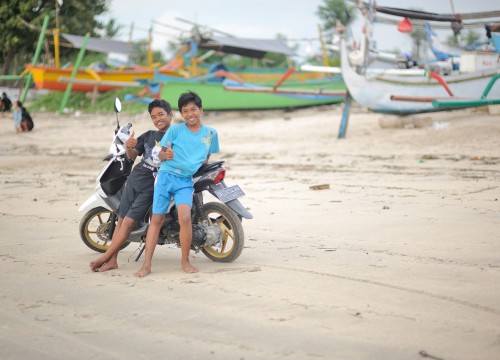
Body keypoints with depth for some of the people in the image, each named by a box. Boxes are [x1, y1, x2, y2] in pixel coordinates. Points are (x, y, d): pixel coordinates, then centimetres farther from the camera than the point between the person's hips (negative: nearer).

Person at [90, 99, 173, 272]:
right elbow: (132, 155, 9)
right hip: (134, 180, 5)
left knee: (128, 223, -9)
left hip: (151, 187, -5)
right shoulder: (148, 135, 10)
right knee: (121, 220, 4)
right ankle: (112, 261, 8)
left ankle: (105, 257, -2)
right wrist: (128, 147, -13)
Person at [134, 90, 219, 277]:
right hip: (167, 176, 0)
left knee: (185, 217, -22)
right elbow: (161, 154, 2)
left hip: (186, 181, 1)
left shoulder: (211, 133, 8)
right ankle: (146, 265, 2)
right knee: (156, 219, -3)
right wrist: (166, 155, -20)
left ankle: (185, 261, -5)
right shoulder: (175, 130, 1)